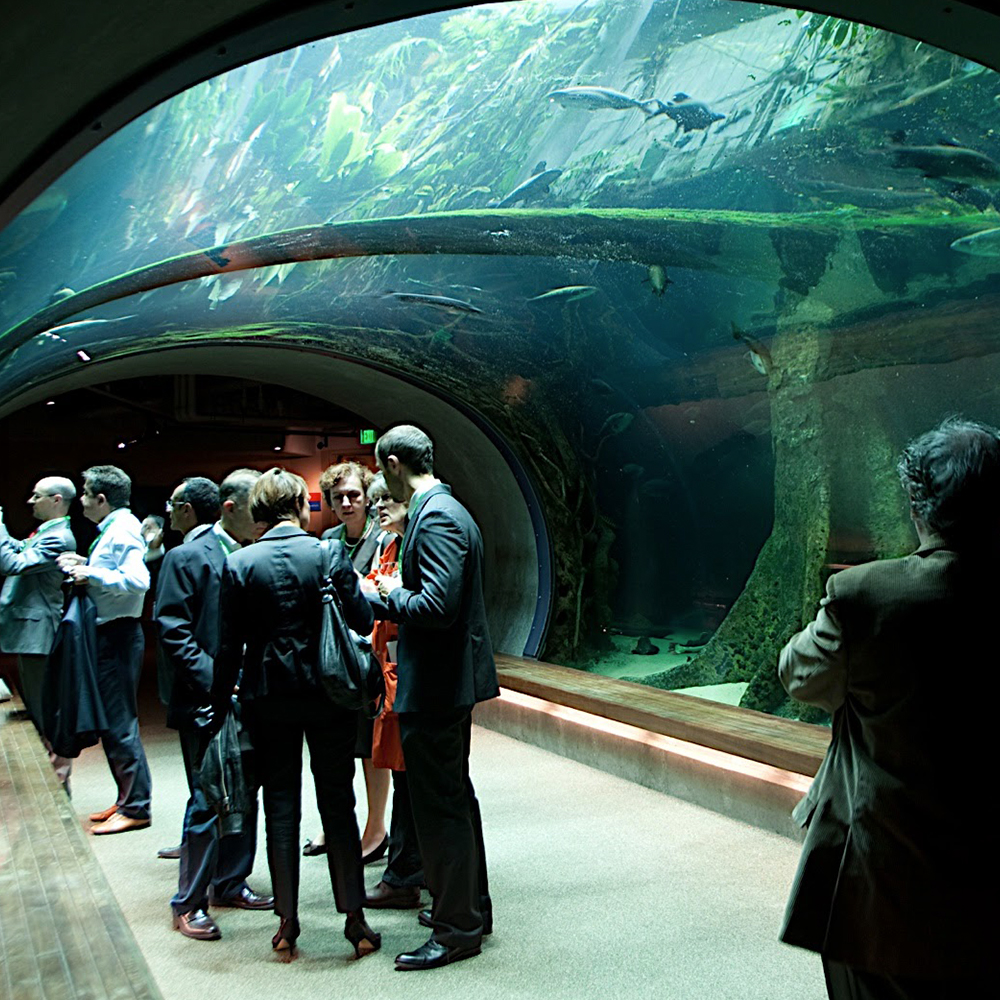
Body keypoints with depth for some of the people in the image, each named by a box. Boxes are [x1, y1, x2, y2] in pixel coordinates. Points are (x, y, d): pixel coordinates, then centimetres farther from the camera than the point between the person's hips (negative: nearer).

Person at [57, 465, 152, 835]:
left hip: (118, 635, -11)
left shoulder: (122, 530, -16)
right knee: (112, 721, 16)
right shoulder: (113, 529, 15)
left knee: (120, 724, -4)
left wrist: (92, 574, -21)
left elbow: (138, 580, -28)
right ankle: (126, 800, 25)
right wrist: (85, 566, 9)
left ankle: (136, 807, 6)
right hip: (108, 634, 11)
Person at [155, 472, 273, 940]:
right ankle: (189, 903, 14)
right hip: (207, 704, -7)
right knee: (208, 801, -1)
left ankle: (230, 883, 30)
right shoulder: (189, 558, -9)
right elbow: (172, 630, -13)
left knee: (245, 795, 14)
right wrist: (214, 681, -19)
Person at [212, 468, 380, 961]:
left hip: (268, 698, 1)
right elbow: (362, 620, -7)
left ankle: (287, 924, 17)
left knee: (280, 808, 11)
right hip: (328, 694, -1)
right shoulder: (329, 553, -9)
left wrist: (222, 700, 6)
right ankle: (354, 917, 14)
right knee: (338, 804, 10)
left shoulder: (239, 564, -5)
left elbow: (229, 645, -4)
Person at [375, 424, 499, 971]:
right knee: (455, 796, 20)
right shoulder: (446, 509, 13)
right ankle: (472, 907, 35)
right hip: (451, 680, 11)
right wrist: (398, 595, 11)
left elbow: (438, 605, -29)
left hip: (434, 687, -11)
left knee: (440, 806, 1)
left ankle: (456, 929, 13)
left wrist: (393, 595, -12)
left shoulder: (434, 517, -20)